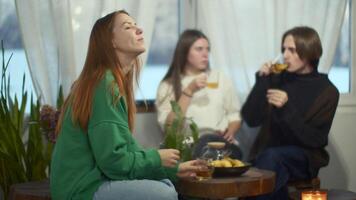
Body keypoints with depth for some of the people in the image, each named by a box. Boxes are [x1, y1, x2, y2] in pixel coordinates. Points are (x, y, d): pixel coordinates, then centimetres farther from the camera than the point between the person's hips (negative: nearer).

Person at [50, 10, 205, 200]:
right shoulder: (106, 85, -17)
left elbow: (127, 147, 15)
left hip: (91, 178, 10)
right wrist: (156, 157, -6)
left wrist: (173, 168, 12)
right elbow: (113, 159, -20)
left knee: (164, 184, 11)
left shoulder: (115, 82, 14)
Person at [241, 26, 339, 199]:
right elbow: (251, 120, -1)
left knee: (272, 157, -33)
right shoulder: (277, 79, 4)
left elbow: (315, 140, -10)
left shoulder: (327, 91, -3)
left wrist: (287, 108, -23)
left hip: (304, 157, -2)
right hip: (268, 152, 2)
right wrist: (262, 82, -12)